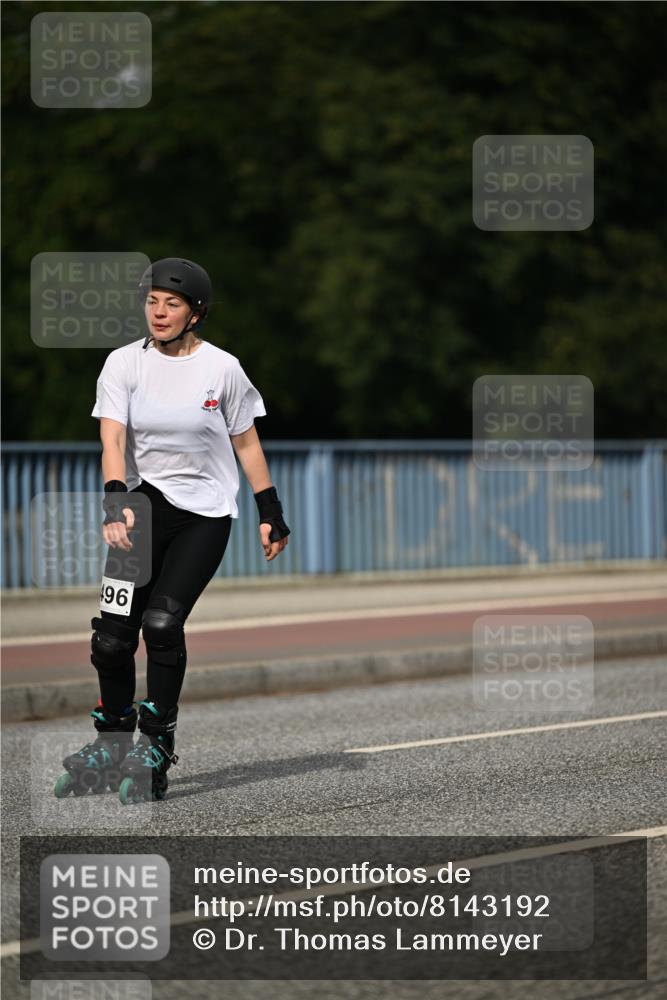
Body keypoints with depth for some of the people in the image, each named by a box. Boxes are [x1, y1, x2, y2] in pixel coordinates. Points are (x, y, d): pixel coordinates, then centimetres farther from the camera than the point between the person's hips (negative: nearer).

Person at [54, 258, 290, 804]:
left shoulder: (222, 368, -3)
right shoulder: (124, 363, -1)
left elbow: (247, 444, 7)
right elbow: (112, 439, -12)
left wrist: (272, 515, 7)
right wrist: (116, 502, -28)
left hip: (206, 513, -2)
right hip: (145, 506, 2)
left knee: (163, 623, -18)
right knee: (113, 632, -8)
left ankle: (156, 754, -6)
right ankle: (112, 742, 14)